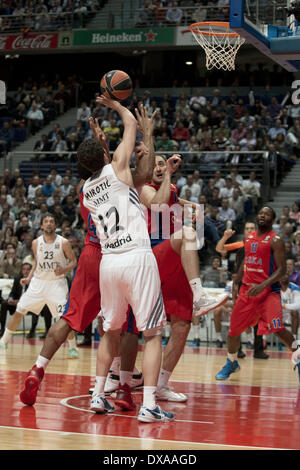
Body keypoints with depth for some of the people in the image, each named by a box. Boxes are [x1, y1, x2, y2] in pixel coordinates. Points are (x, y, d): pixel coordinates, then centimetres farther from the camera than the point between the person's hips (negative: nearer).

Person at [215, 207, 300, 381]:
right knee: (234, 329, 10)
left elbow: (282, 269, -14)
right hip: (247, 288, 6)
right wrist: (236, 283, 16)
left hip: (268, 290, -6)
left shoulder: (275, 241, -9)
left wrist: (263, 286, -25)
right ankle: (232, 363, 32)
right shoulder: (249, 238, 12)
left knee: (277, 329, -23)